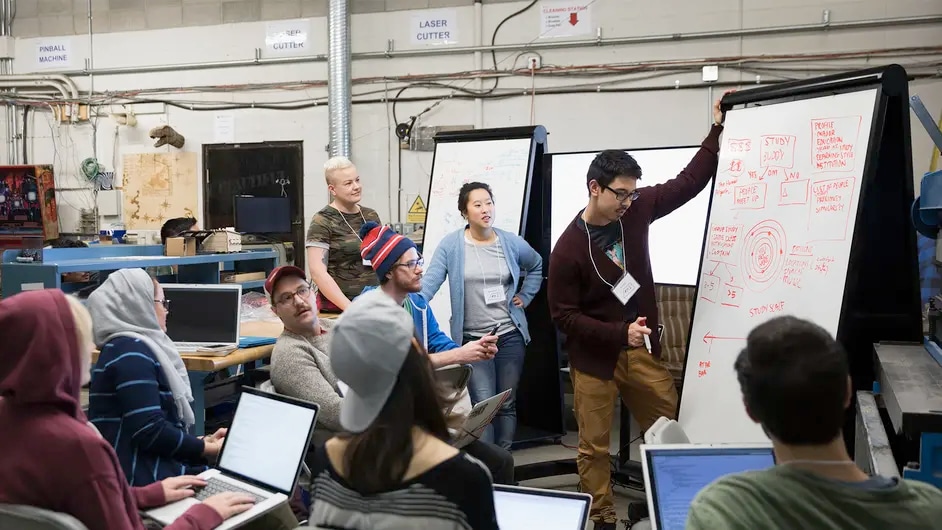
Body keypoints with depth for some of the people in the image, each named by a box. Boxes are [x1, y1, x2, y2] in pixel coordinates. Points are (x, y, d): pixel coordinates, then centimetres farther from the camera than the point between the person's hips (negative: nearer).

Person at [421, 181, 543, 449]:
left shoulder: (512, 242, 2)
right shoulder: (451, 244, -7)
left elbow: (536, 266, 22)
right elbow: (429, 282, -13)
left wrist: (525, 296, 12)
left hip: (510, 335, 3)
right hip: (473, 338, -3)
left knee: (507, 404, 11)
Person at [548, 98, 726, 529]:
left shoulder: (635, 211, -5)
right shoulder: (569, 248, -18)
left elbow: (688, 183, 4)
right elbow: (563, 316, -15)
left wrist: (717, 129, -1)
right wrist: (619, 334, -22)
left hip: (641, 349, 5)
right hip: (595, 357, -4)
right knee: (594, 446, 5)